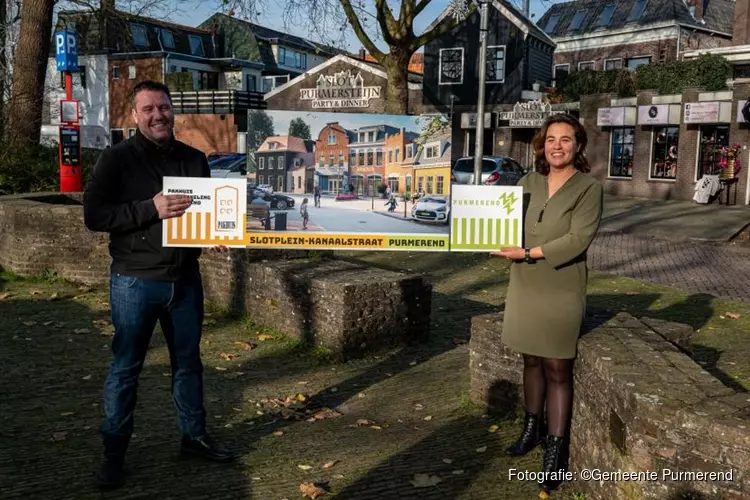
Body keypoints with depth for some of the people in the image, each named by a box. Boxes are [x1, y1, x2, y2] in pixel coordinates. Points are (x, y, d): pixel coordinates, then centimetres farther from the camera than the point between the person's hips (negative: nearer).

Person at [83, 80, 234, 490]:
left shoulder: (194, 159, 7)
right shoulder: (117, 159, -7)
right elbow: (93, 214, -14)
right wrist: (151, 209, -24)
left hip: (185, 279, 4)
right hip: (135, 282, -4)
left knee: (188, 361, 15)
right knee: (126, 367, 5)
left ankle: (193, 435, 30)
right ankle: (114, 452, 18)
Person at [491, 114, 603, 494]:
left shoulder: (589, 188, -6)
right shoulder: (528, 183, 8)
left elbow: (578, 239, -16)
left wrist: (528, 253, -20)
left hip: (561, 290, -4)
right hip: (525, 286, 4)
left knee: (557, 369, 1)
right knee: (532, 361, 15)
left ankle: (556, 451, 8)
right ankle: (532, 428, 31)